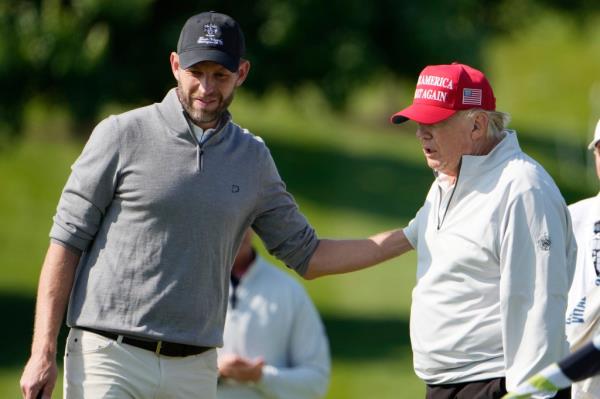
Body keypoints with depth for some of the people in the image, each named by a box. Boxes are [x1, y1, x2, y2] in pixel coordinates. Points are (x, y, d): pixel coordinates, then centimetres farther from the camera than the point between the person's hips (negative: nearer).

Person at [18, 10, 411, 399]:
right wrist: (43, 352, -8)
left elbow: (306, 254, 19)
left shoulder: (253, 159, 12)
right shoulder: (123, 135, -2)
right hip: (109, 358, -4)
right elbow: (66, 241, -1)